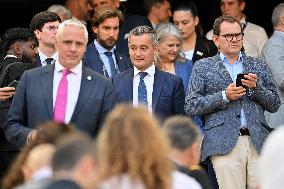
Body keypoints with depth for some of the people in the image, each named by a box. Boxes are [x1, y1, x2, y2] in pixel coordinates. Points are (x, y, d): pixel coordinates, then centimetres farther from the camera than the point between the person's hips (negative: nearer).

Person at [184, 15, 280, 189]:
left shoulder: (258, 66, 20)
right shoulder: (203, 67, 12)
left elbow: (275, 105, 17)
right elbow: (190, 107, 2)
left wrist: (256, 88, -2)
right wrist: (224, 96, -8)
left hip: (258, 143, 3)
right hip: (225, 145, -2)